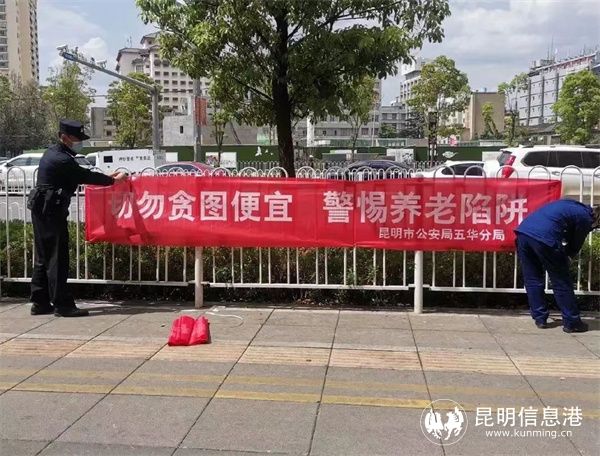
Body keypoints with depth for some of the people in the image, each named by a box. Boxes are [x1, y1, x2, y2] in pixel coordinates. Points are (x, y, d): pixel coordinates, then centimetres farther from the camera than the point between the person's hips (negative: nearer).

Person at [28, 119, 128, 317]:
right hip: (52, 212, -10)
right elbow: (85, 176, -12)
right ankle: (62, 304, -3)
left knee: (44, 258, 13)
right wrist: (113, 180, 0)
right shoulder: (62, 160, -18)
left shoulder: (52, 153, 14)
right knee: (57, 258, -7)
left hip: (42, 210, 10)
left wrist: (106, 177, 14)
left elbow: (81, 175, 17)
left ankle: (40, 303, 18)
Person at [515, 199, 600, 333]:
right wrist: (566, 259, 33)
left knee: (533, 280, 16)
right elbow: (575, 246, 15)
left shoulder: (575, 207, 28)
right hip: (544, 237, -7)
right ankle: (571, 323, 15)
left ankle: (540, 318, 22)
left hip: (523, 230, 7)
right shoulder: (585, 218, 7)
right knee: (562, 282, 7)